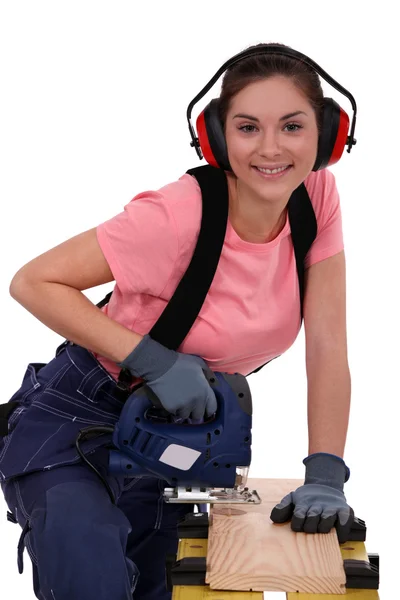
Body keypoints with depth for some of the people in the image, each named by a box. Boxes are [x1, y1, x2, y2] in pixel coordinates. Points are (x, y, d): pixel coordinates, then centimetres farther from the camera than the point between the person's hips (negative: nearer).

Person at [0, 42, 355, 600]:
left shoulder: (318, 195, -10)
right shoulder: (176, 218, -27)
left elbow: (327, 347, -9)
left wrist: (325, 478, -16)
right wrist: (155, 362, -29)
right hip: (76, 420, -6)